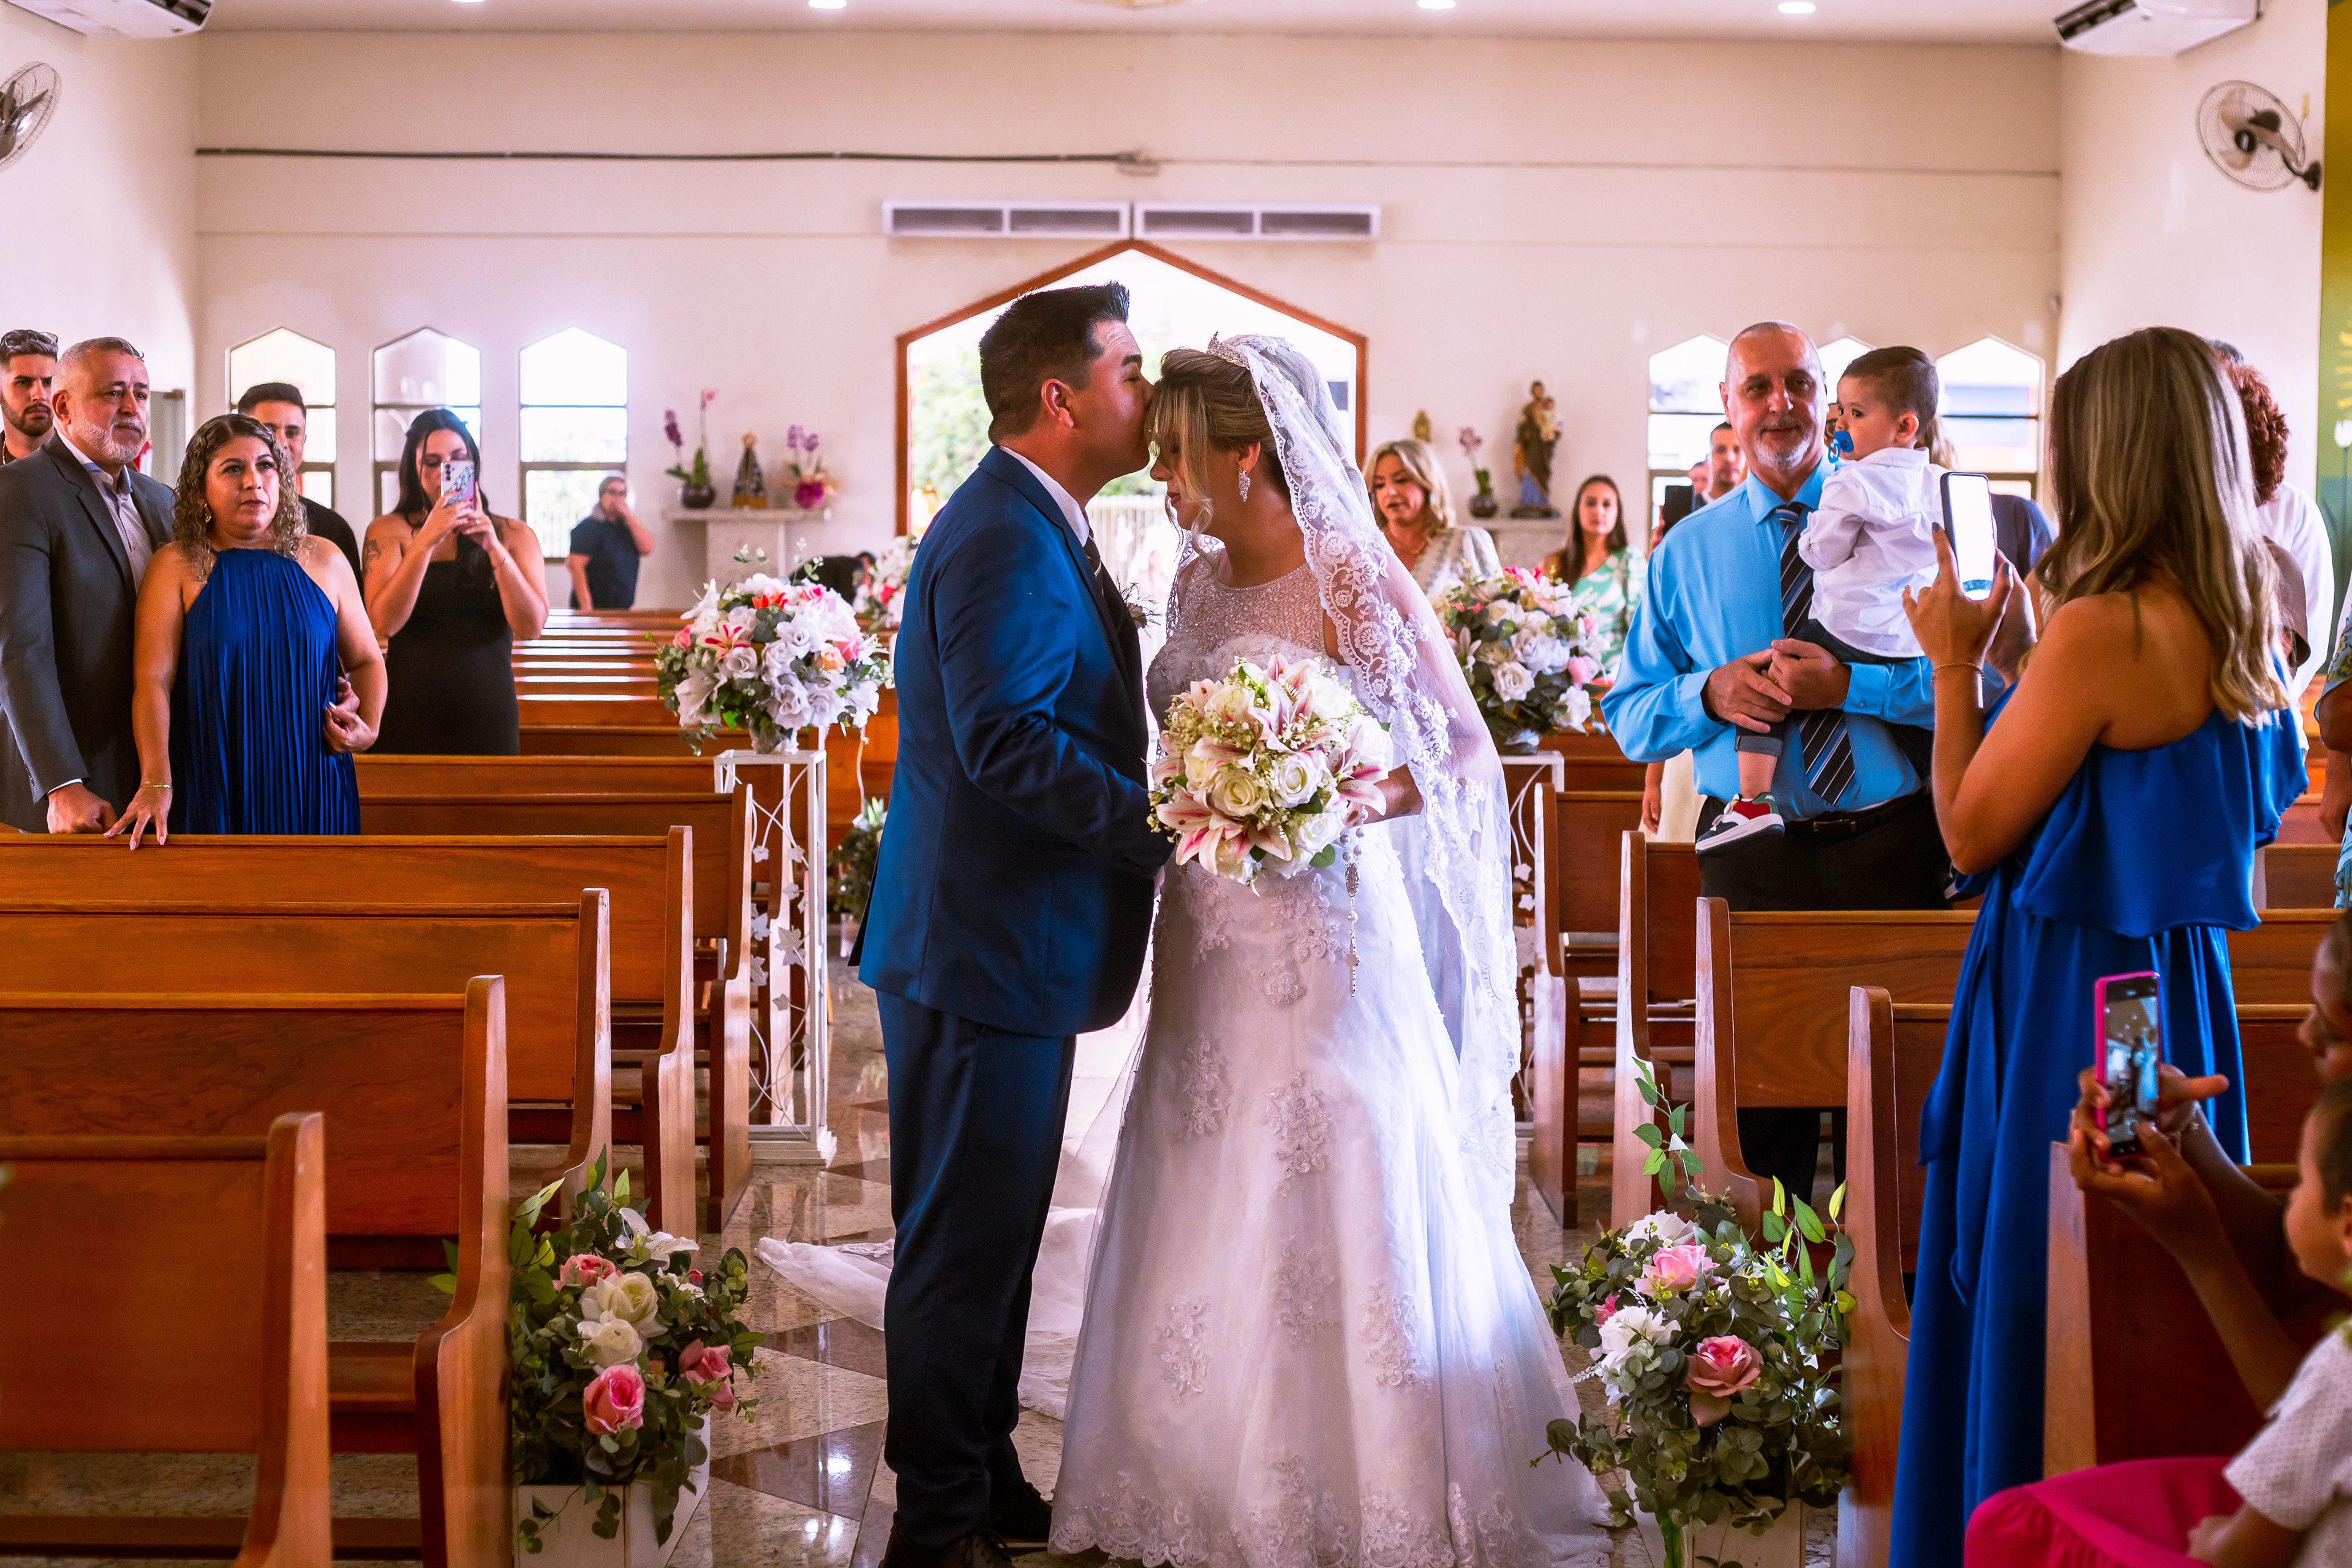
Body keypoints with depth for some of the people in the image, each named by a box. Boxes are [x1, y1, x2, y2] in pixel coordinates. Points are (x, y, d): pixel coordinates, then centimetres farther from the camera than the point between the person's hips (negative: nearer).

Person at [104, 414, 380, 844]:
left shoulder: (324, 560, 7)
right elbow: (153, 680, -10)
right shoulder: (175, 566, -1)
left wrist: (368, 728, -5)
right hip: (212, 788, -2)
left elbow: (367, 660, 15)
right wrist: (156, 783, -22)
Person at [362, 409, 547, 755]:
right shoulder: (388, 531, 4)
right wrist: (426, 541, -17)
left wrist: (494, 548, -15)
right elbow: (384, 623, -10)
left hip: (488, 718, 1)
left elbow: (531, 626, -5)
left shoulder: (514, 535, 8)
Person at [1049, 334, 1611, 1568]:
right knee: (1207, 1224, 10)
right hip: (1211, 946, 7)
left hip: (1324, 944, -7)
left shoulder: (1358, 587, -12)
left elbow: (1468, 761, -10)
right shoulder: (1201, 582, 9)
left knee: (1330, 1224, -1)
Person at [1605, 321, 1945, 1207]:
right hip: (1751, 855, 2)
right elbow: (1629, 717, 7)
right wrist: (1710, 693, -12)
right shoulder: (1686, 552, 9)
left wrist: (1850, 685, -20)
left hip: (1888, 843, -1)